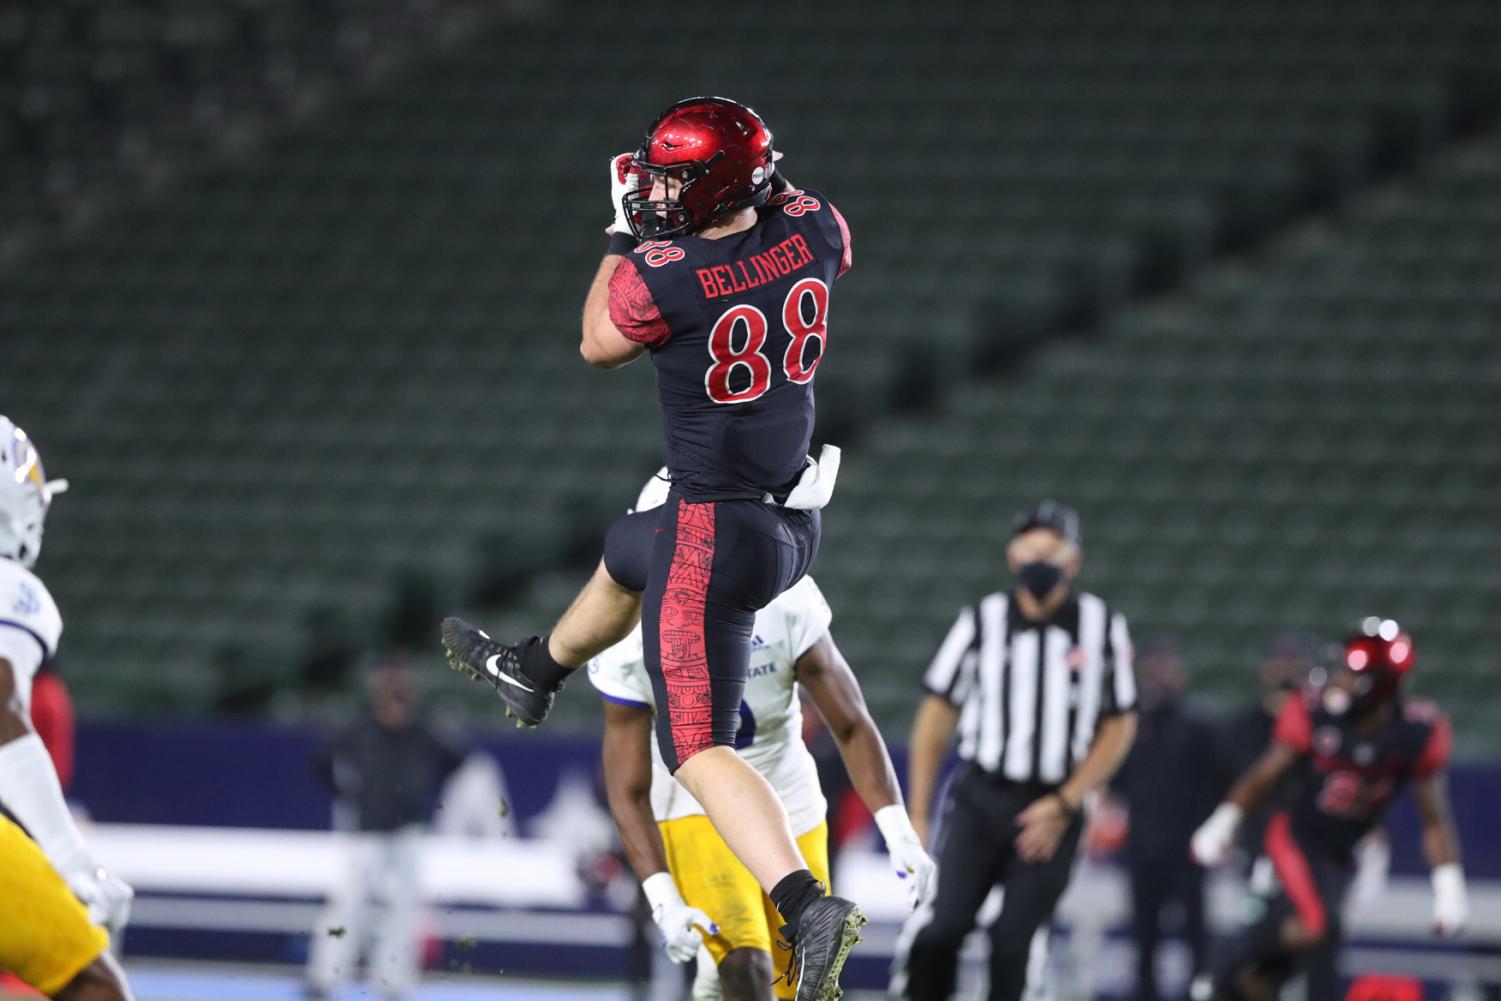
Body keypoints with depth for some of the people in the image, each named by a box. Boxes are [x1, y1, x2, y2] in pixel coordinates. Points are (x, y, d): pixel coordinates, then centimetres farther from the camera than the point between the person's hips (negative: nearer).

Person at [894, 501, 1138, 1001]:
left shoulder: (1102, 626, -1)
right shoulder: (982, 621, 0)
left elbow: (1119, 727, 5)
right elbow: (936, 717, 6)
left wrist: (1064, 804, -5)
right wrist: (915, 818, 3)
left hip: (1052, 810, 0)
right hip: (981, 799, 0)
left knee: (1014, 944, -6)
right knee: (944, 929, -13)